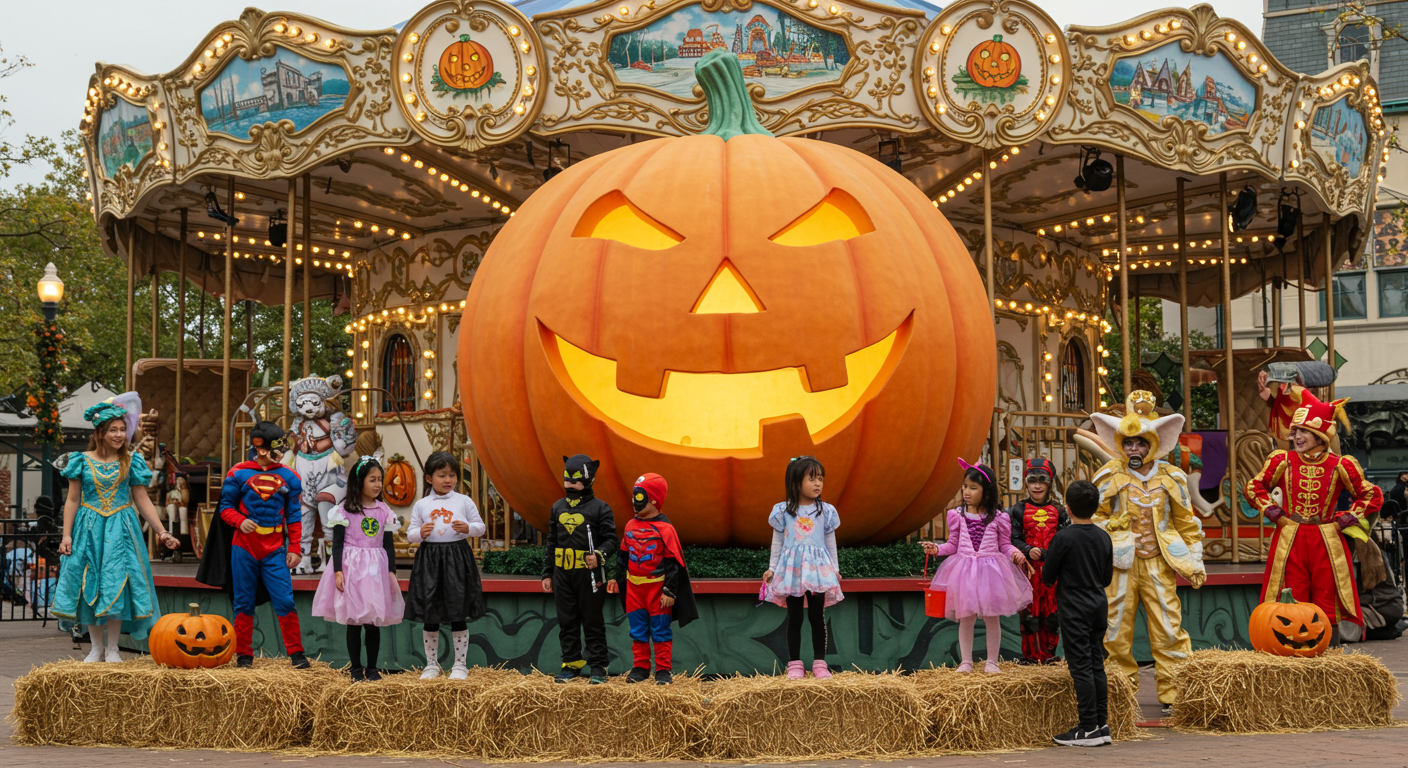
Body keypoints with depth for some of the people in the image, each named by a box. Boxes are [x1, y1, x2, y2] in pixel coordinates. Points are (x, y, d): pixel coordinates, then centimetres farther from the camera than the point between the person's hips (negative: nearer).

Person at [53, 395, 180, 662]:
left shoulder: (131, 462, 3)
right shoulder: (82, 461, 2)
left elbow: (142, 501, 5)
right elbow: (72, 500, 4)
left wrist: (163, 532, -1)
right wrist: (66, 535, -3)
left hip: (120, 529, 0)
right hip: (89, 529, 0)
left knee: (115, 586, -5)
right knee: (89, 585, 1)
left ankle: (112, 649, 5)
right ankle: (96, 647, 13)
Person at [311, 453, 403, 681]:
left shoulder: (383, 510, 7)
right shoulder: (345, 509, -3)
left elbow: (389, 544, 9)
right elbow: (337, 543, -3)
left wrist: (392, 572, 3)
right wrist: (337, 571, -11)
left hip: (376, 568, 3)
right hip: (351, 568, -3)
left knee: (373, 622, 4)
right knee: (353, 621, 2)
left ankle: (372, 668, 15)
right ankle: (356, 668, 11)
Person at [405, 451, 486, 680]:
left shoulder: (464, 501, 4)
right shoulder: (421, 505, 6)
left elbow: (480, 527, 6)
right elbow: (410, 534, 9)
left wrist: (468, 528, -14)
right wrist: (420, 533, -13)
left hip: (457, 557, -1)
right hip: (429, 559, 1)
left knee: (458, 614, 2)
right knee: (429, 615, 6)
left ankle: (460, 664, 12)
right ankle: (432, 664, 19)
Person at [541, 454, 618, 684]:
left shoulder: (599, 508, -3)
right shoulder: (558, 508, 12)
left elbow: (611, 539, -3)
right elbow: (552, 543, 17)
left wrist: (599, 554, -23)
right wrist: (547, 574, 15)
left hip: (589, 574, -5)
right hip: (562, 573, 5)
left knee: (593, 621, 1)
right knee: (566, 621, 9)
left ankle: (598, 666, 6)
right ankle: (570, 663, 17)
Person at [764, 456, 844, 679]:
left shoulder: (826, 511, 3)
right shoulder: (783, 511, 0)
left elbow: (831, 543, 9)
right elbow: (777, 542, 8)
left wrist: (835, 569, 8)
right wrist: (772, 568, 6)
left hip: (817, 569, 1)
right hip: (792, 569, -1)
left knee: (817, 617, 2)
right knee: (794, 618, 4)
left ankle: (820, 663, 10)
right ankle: (794, 664, 10)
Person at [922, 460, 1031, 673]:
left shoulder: (998, 518, -2)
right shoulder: (958, 516, 1)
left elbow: (1004, 545, 4)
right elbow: (953, 544, 9)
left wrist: (1015, 553, -16)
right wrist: (937, 549, -8)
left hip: (991, 570, -1)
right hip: (964, 570, 1)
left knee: (992, 618, 7)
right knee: (966, 618, 5)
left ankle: (992, 662, 19)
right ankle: (966, 662, 17)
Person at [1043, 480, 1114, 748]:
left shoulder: (1062, 538, -13)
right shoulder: (1103, 537, 5)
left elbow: (1047, 578, -6)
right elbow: (1107, 578, 13)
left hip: (1074, 608, -6)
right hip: (1099, 605, 6)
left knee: (1081, 667, -5)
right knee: (1097, 665, 10)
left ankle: (1089, 729, -5)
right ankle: (1102, 726, 12)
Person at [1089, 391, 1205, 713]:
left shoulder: (1170, 478, 9)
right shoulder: (1109, 477, 4)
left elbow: (1187, 522, 14)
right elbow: (1092, 517, 11)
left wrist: (1193, 561, 10)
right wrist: (1113, 530, -5)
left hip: (1159, 564, 0)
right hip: (1120, 565, 0)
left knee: (1168, 627, -4)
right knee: (1117, 629, 1)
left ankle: (1174, 693, 2)